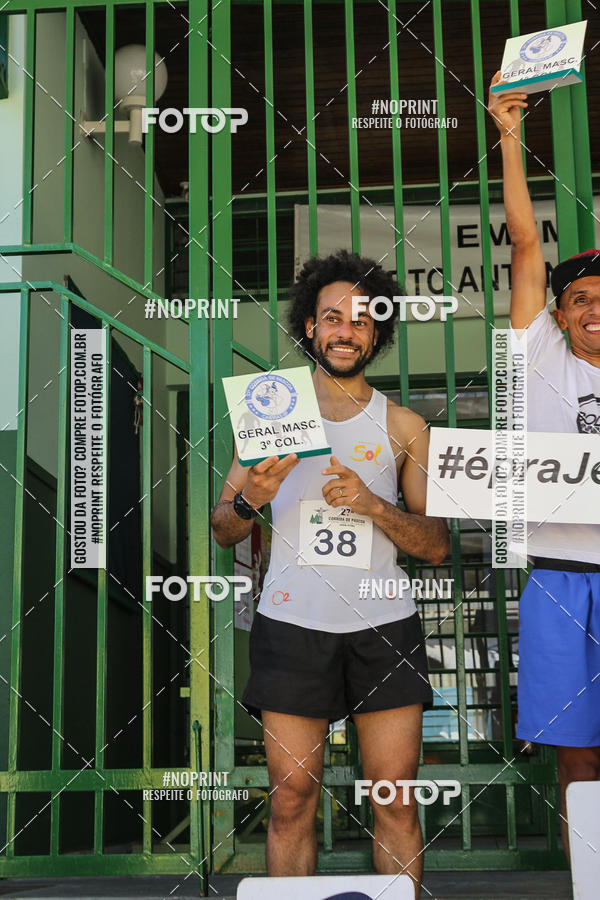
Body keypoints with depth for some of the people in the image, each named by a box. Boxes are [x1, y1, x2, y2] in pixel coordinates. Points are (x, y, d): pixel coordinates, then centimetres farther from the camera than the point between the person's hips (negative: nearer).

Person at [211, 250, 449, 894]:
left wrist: (372, 504, -11)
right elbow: (222, 532, 11)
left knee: (396, 798, 0)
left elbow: (436, 546, 5)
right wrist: (250, 500, -11)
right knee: (291, 799, 0)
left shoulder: (403, 426, 8)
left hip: (383, 628, 1)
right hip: (292, 624, 0)